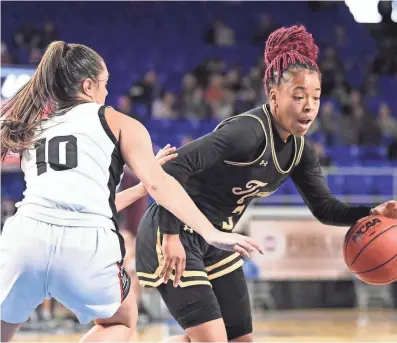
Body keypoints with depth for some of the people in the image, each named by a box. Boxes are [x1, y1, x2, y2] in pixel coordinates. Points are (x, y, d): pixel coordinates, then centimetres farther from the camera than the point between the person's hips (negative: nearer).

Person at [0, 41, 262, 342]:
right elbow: (158, 184, 3)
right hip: (88, 246, -2)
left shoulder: (30, 130, 29)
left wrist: (140, 186, 45)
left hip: (26, 236, 2)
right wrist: (212, 234, -2)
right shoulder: (118, 122, 18)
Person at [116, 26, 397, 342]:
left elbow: (325, 208, 7)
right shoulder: (249, 131, -26)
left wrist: (371, 214, -11)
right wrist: (171, 234, -31)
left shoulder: (300, 150, 1)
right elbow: (174, 167, -31)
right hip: (175, 236, -9)